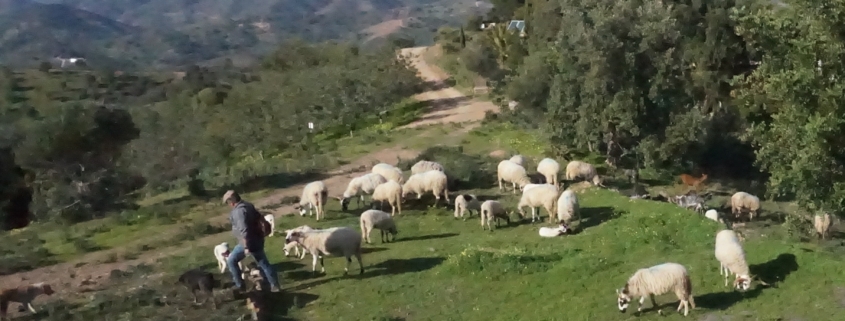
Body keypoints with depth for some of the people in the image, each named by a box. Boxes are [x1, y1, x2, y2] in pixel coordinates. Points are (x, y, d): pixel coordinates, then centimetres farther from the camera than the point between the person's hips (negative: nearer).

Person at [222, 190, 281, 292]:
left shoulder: (238, 211, -21)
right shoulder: (248, 205, 8)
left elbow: (243, 230, -27)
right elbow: (260, 217, 22)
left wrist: (246, 247, -28)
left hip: (248, 242, -9)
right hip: (257, 240, 9)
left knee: (231, 261, 5)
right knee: (263, 263, 15)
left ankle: (240, 285, 8)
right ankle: (274, 285, 19)